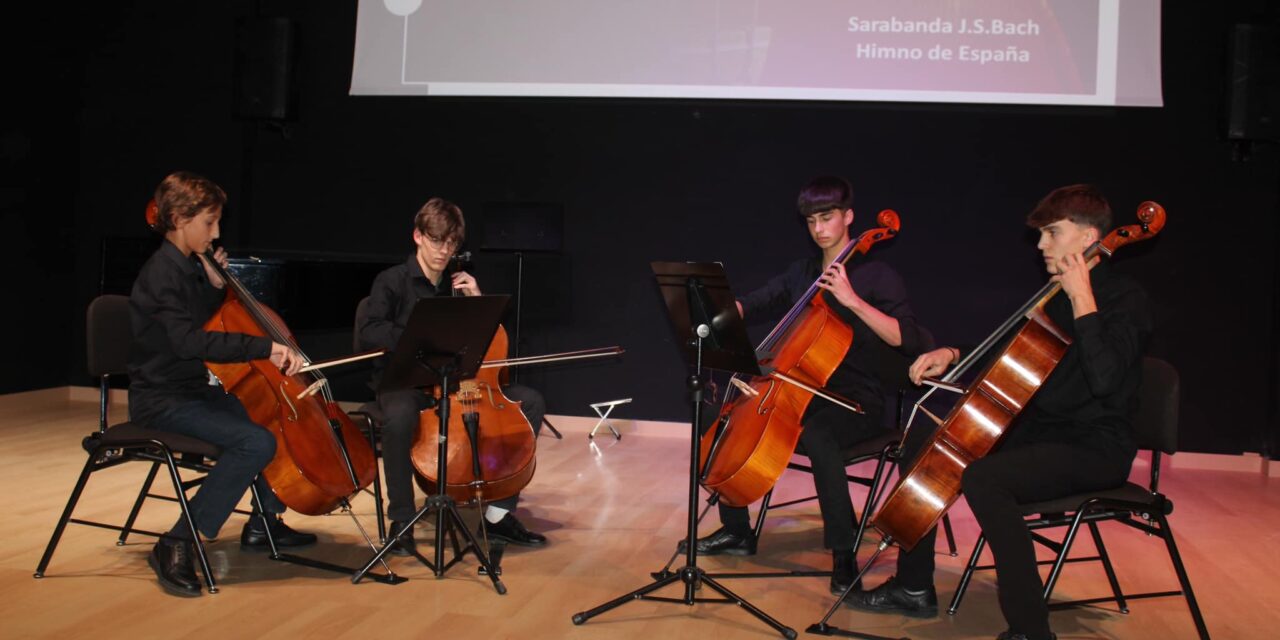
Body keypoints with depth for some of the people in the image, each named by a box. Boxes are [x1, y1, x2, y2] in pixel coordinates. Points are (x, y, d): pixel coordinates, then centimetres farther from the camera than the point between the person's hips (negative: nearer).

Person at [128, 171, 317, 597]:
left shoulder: (190, 268, 11)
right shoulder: (164, 273, -18)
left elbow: (211, 323, 22)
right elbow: (189, 341, -33)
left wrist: (217, 286, 6)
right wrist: (265, 347, -38)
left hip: (196, 390, 10)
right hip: (163, 401, -10)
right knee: (256, 441, -28)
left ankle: (264, 522, 23)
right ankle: (176, 545, -21)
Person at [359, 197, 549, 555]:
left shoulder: (459, 284, 13)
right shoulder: (392, 282, -2)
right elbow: (370, 333, -18)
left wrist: (477, 299, -1)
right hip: (403, 381, -5)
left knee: (531, 402, -11)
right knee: (399, 417, -41)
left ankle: (499, 513, -8)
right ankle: (401, 520, -20)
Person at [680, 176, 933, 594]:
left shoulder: (877, 276, -6)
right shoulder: (802, 274, 13)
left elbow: (905, 338, -20)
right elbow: (752, 305, 11)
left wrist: (851, 299, -28)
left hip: (858, 403, -6)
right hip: (807, 391, 7)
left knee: (815, 434, -38)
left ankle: (843, 553, -24)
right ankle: (736, 531, 9)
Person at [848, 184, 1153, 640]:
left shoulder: (1125, 298, -12)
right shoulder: (1052, 297, 12)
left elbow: (1104, 380, -29)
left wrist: (1083, 300, -25)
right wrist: (953, 354, 5)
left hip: (1096, 450, -9)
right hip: (1040, 434, 9)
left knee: (983, 478, -34)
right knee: (922, 448, 6)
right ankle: (914, 588, 14)